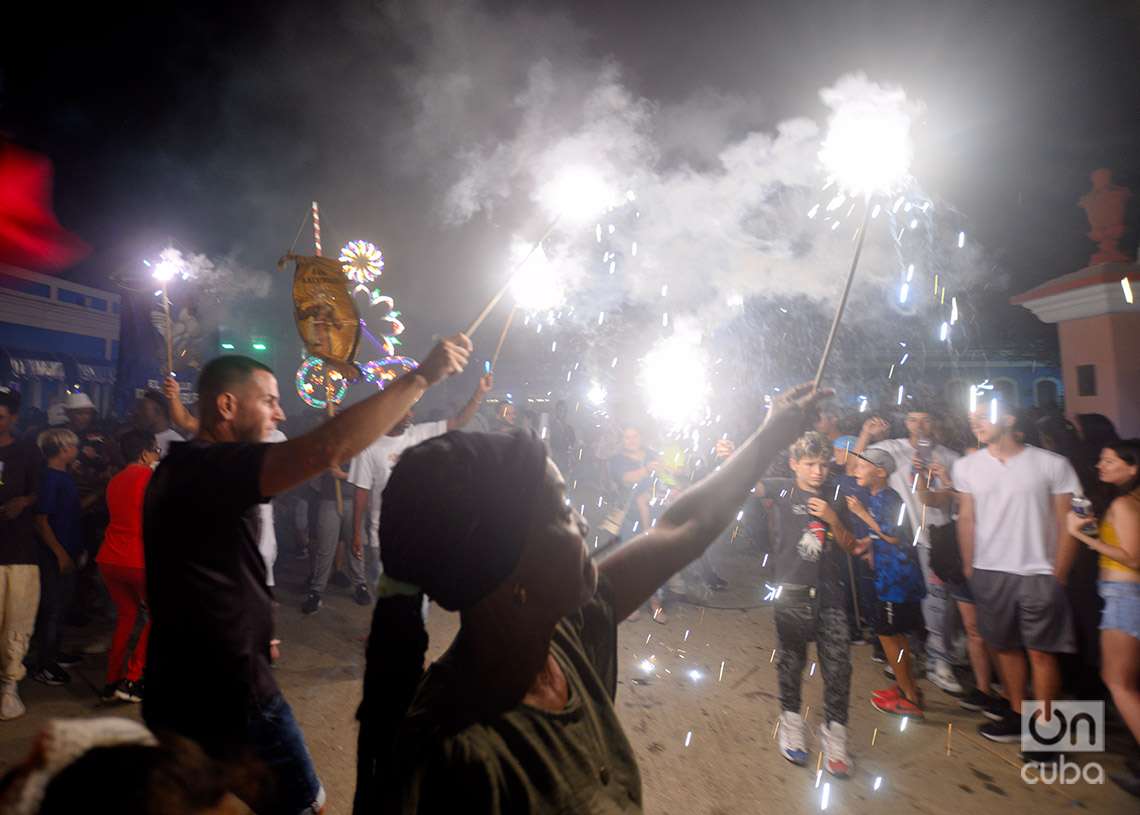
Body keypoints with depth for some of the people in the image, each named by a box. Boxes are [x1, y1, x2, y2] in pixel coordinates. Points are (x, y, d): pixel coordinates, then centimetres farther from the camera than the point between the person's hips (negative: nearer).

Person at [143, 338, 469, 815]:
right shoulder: (212, 467, -21)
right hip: (229, 693, -10)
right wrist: (422, 376, -31)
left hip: (179, 690, 10)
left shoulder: (181, 468, 11)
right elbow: (330, 449, -36)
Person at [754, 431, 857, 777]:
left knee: (838, 664, 2)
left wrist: (833, 519, -10)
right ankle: (791, 722, 31)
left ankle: (834, 733, 18)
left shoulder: (834, 498, 5)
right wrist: (731, 458, -34)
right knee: (791, 661, 11)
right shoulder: (784, 490, -4)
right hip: (792, 592, -2)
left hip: (830, 592, 3)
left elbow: (850, 546, 7)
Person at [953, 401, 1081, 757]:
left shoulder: (1052, 465, -5)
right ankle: (1017, 716, 26)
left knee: (1041, 652, 2)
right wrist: (969, 568, 6)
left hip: (1038, 574, -3)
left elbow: (1067, 525, -2)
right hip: (989, 573, 3)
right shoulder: (966, 466, 2)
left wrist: (1058, 577, -4)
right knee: (1005, 647, 11)